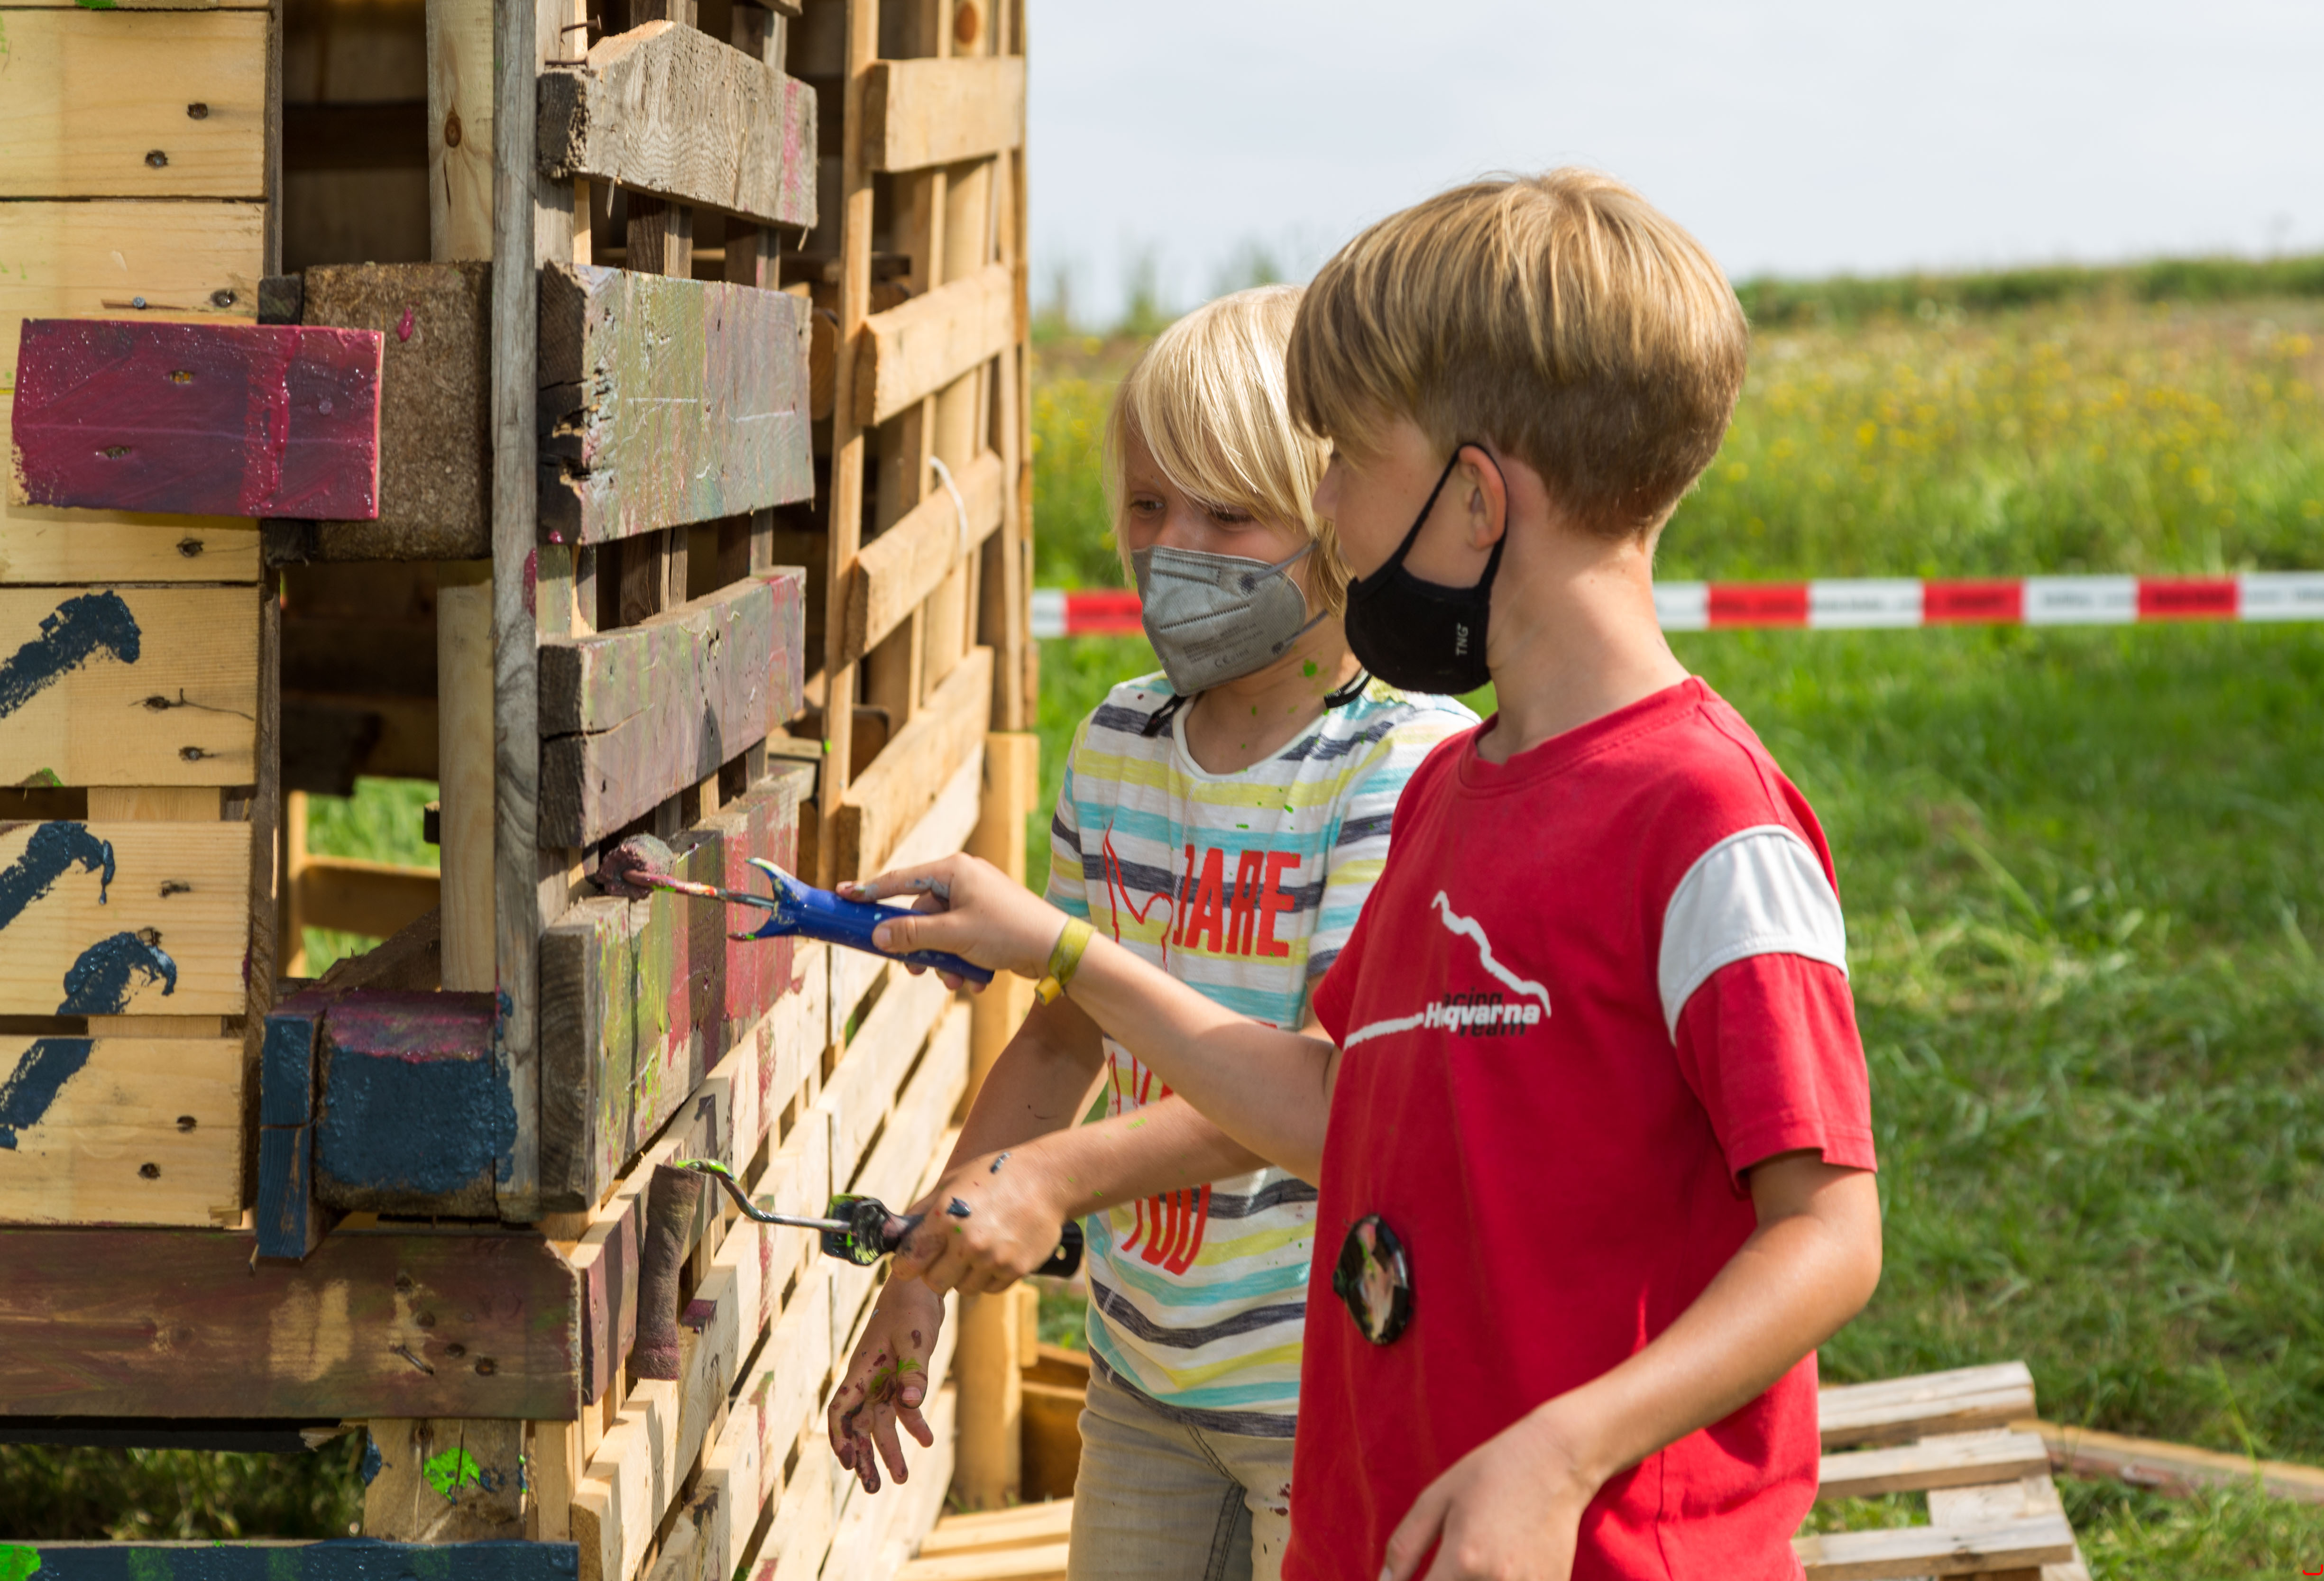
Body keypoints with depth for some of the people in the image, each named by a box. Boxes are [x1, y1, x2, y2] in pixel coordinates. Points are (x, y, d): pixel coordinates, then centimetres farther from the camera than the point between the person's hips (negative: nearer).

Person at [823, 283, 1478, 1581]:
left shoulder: (1413, 760, -15)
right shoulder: (1116, 748, 6)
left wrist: (1058, 1177, -33)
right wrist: (923, 1276, 14)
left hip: (1332, 1378, -6)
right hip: (1144, 1365, 6)